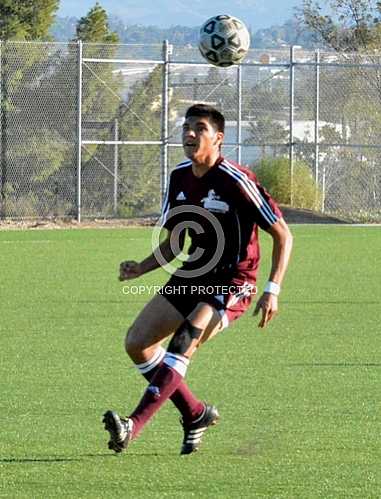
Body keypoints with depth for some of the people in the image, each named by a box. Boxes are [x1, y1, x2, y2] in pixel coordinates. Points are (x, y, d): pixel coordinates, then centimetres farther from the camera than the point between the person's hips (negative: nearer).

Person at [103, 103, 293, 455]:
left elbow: (283, 235, -12)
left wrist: (272, 290, -21)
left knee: (183, 344, -28)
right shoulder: (180, 176, 5)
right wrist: (142, 268, -3)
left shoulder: (236, 181, -17)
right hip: (192, 275, 8)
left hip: (232, 283, -8)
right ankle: (196, 414, 13)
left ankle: (134, 426, -33)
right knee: (137, 343, -2)